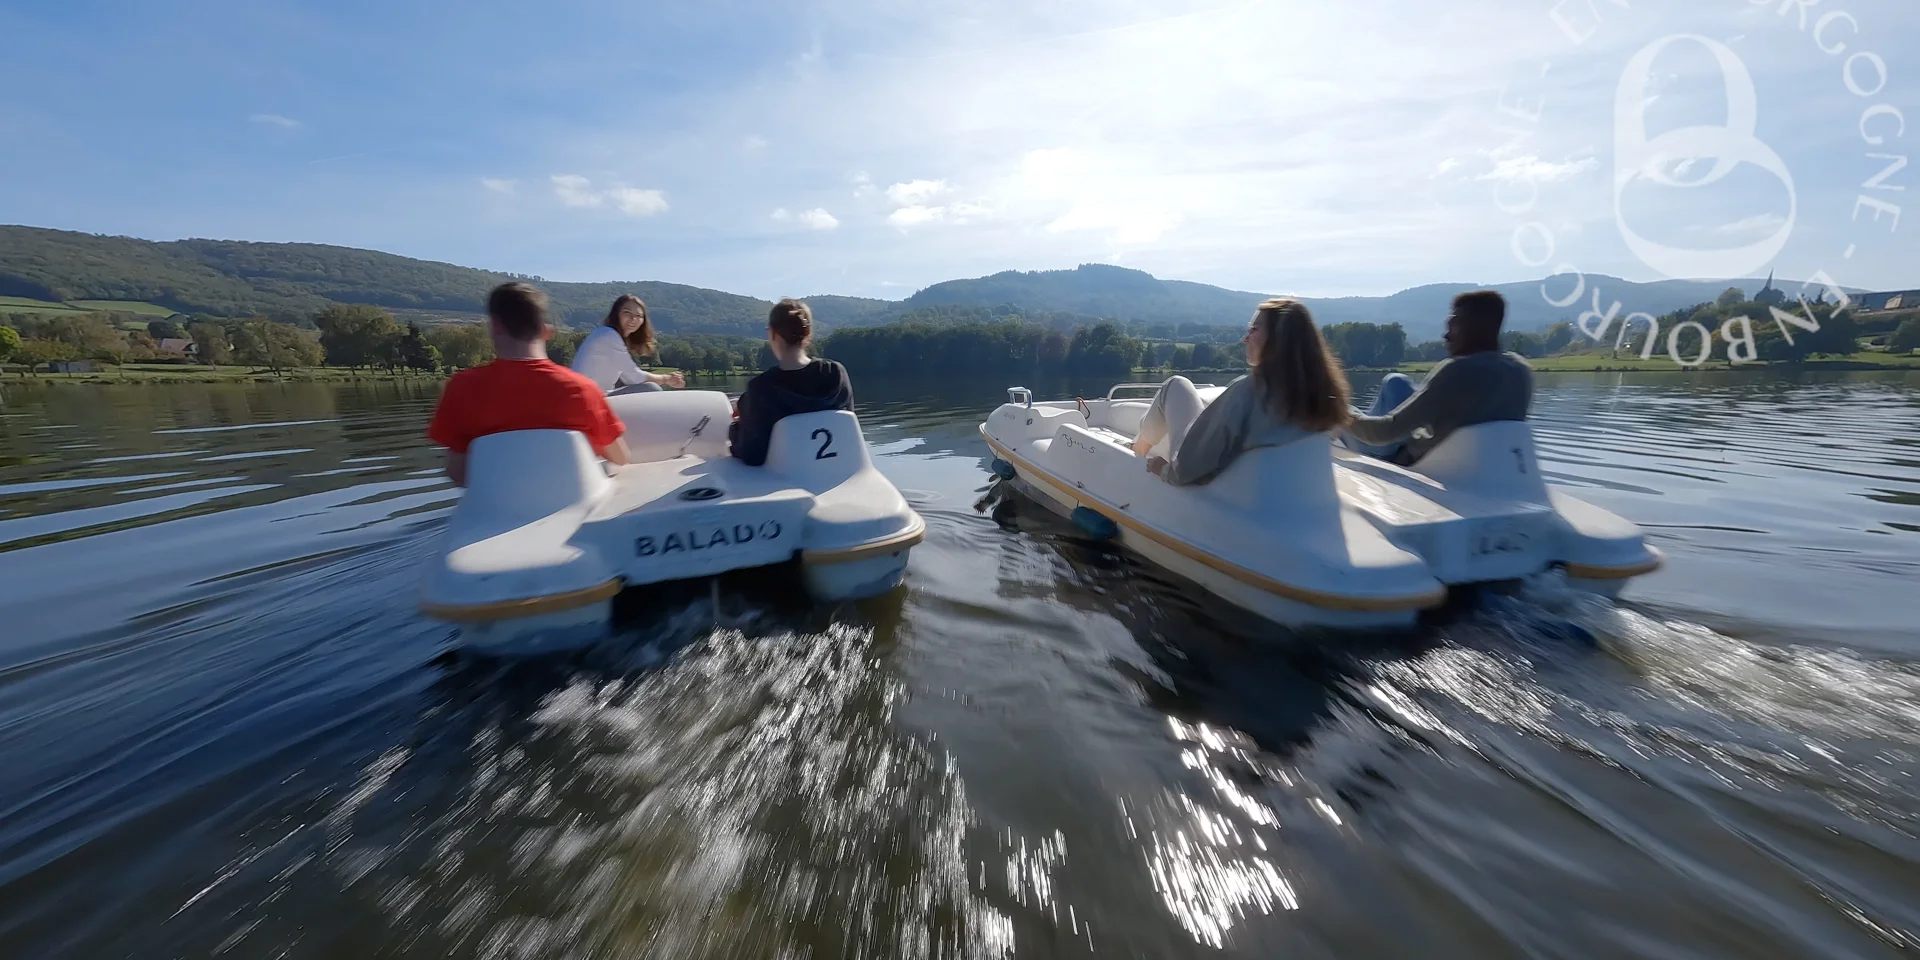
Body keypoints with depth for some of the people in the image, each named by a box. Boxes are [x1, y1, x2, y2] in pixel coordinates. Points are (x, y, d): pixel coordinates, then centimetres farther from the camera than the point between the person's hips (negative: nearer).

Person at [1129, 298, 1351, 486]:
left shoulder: (1247, 390, -32)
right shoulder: (1321, 392, -13)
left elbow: (1189, 470, -28)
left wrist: (1165, 469, -7)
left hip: (1207, 483, -6)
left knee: (1177, 386, 8)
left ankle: (1136, 454, 30)